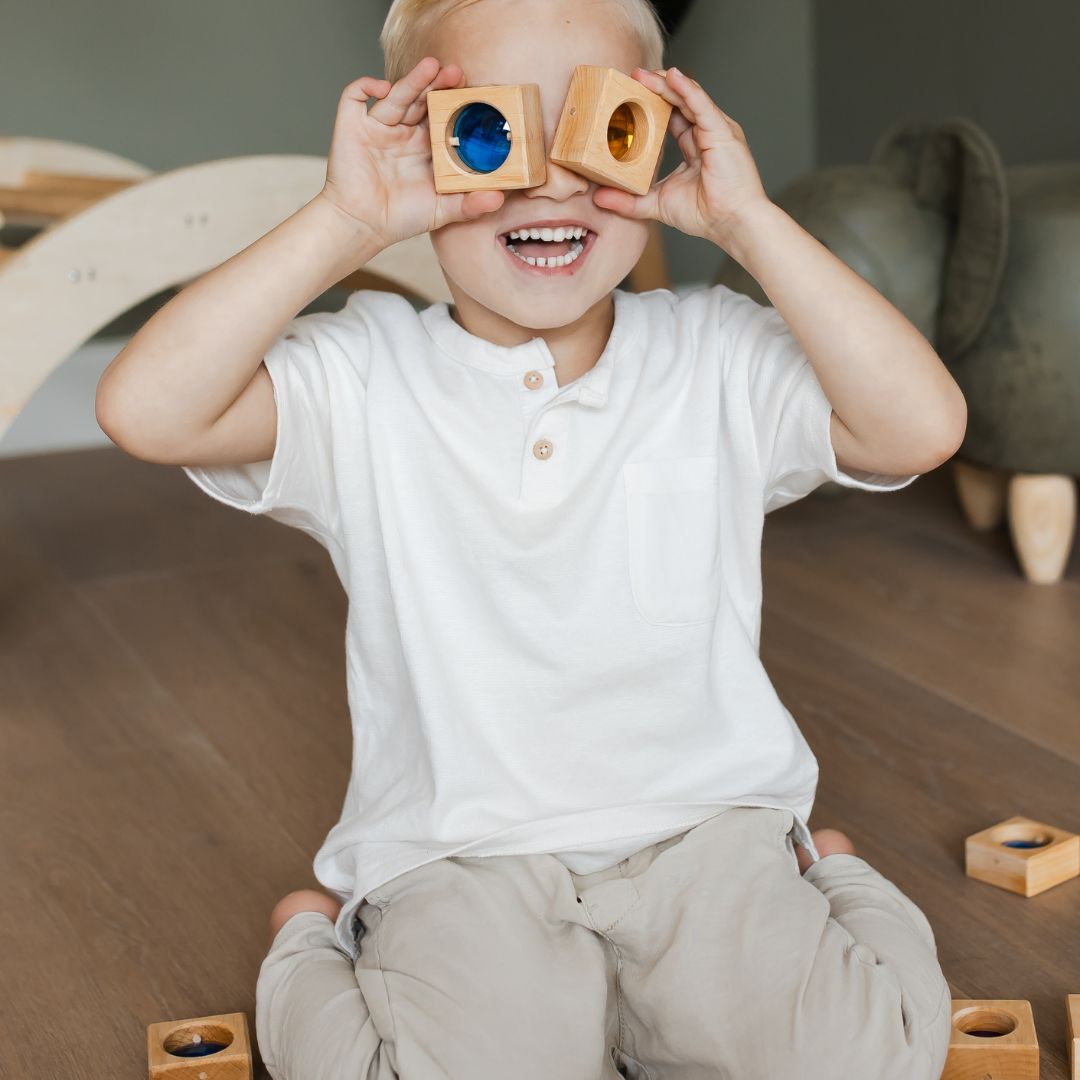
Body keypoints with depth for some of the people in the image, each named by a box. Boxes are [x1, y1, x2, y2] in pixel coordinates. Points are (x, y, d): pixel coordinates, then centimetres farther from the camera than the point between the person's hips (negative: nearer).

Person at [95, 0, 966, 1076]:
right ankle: (316, 949, 7)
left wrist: (747, 221, -17)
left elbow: (921, 426, -15)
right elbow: (145, 409, -19)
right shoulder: (364, 377, -4)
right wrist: (346, 222, -21)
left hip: (703, 829, 1)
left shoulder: (718, 358, 0)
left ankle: (826, 884, 13)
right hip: (457, 859, 0)